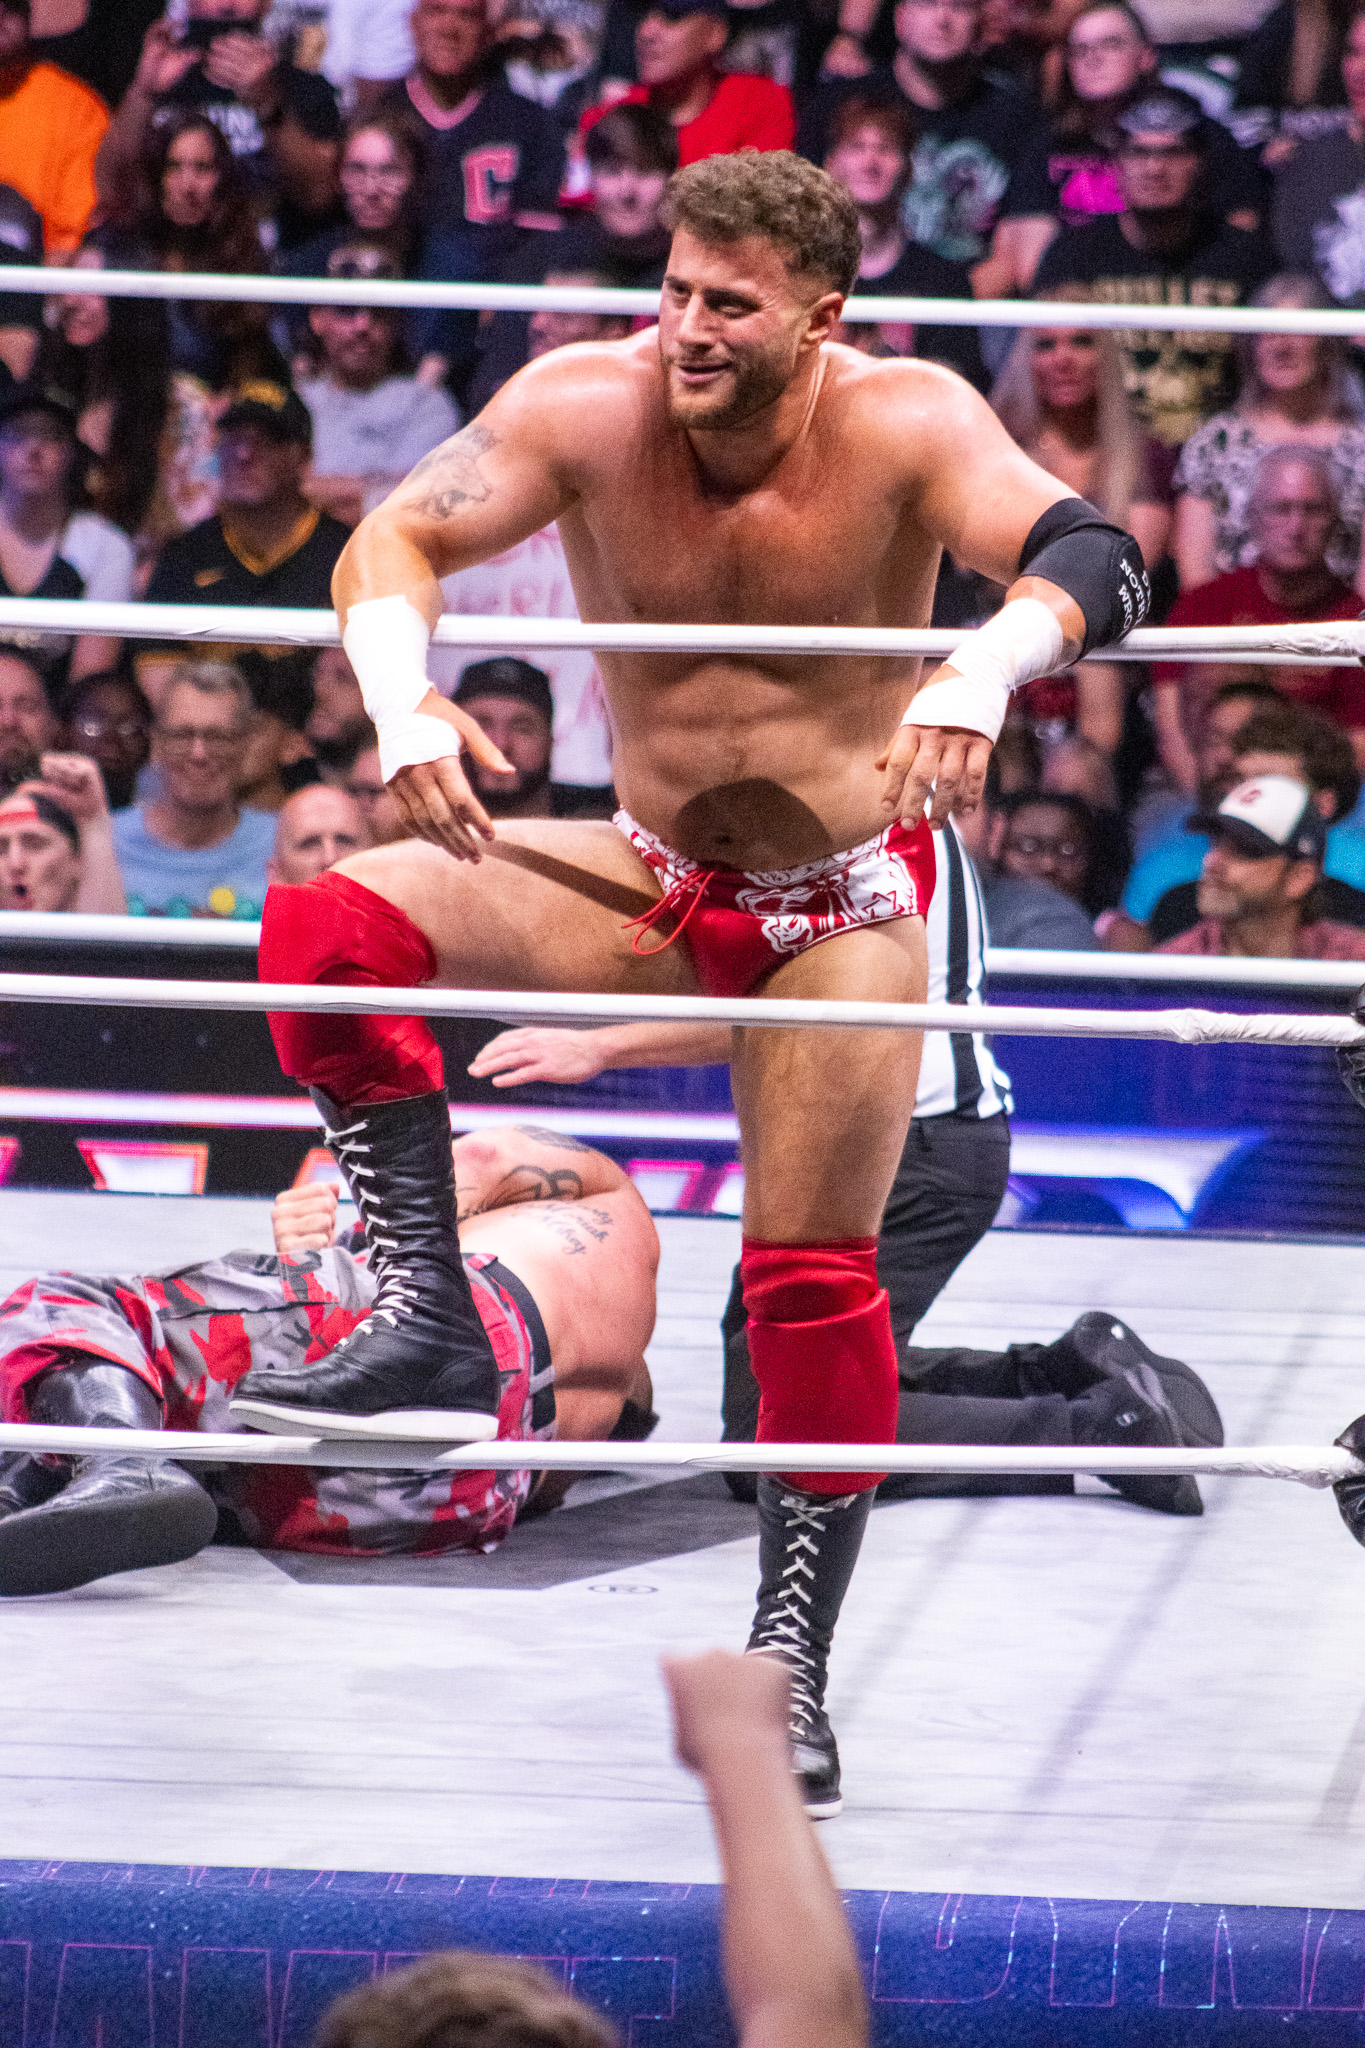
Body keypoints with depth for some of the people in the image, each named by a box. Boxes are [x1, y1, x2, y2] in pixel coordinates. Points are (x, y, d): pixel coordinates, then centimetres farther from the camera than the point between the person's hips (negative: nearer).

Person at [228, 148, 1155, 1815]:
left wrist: (983, 672, -55)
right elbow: (391, 544, -21)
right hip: (649, 881, 3)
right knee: (328, 928, -19)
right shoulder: (590, 408, -15)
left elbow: (1091, 560, -32)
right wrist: (402, 701, -43)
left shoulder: (901, 426, -20)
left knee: (813, 1279, -6)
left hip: (843, 906, -2)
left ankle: (792, 1667, 8)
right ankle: (432, 1330, -17)